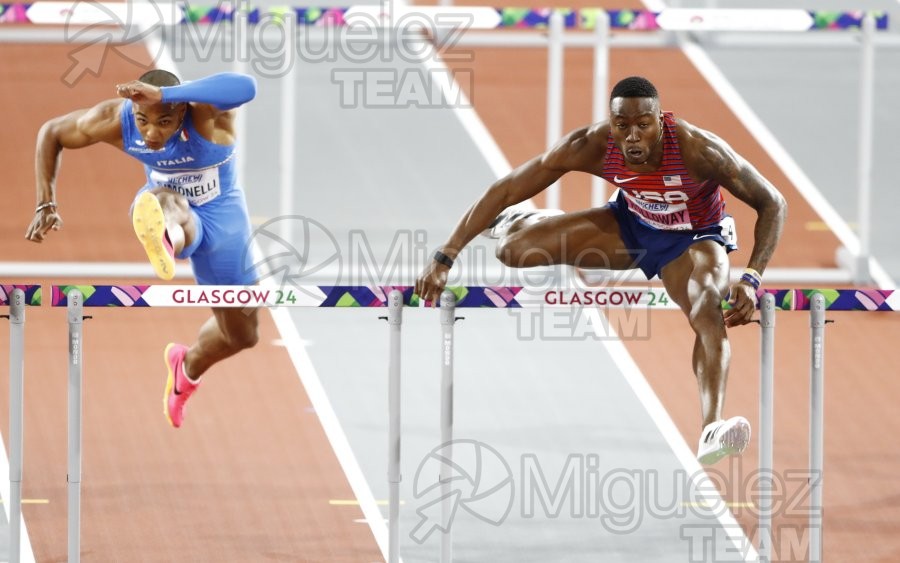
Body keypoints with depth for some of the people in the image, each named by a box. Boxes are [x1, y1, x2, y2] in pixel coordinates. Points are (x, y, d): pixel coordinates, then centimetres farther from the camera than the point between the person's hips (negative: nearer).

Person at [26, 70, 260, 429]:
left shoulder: (205, 112, -35)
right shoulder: (115, 120, -25)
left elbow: (244, 87, -61)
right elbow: (51, 133, -6)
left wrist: (165, 94, -69)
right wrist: (46, 205, -12)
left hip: (221, 216, 1)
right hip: (164, 210, -1)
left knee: (242, 335, 12)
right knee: (168, 202, -43)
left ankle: (188, 368, 47)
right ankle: (162, 239, -83)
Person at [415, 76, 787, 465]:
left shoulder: (697, 150, -36)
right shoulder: (592, 147, -28)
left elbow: (772, 205, -25)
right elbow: (504, 190, -20)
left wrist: (751, 280, -37)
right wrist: (445, 258, -24)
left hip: (692, 239, -3)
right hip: (629, 225, 3)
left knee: (709, 309, -35)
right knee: (514, 249, -6)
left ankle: (711, 430, -51)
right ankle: (520, 224, 35)